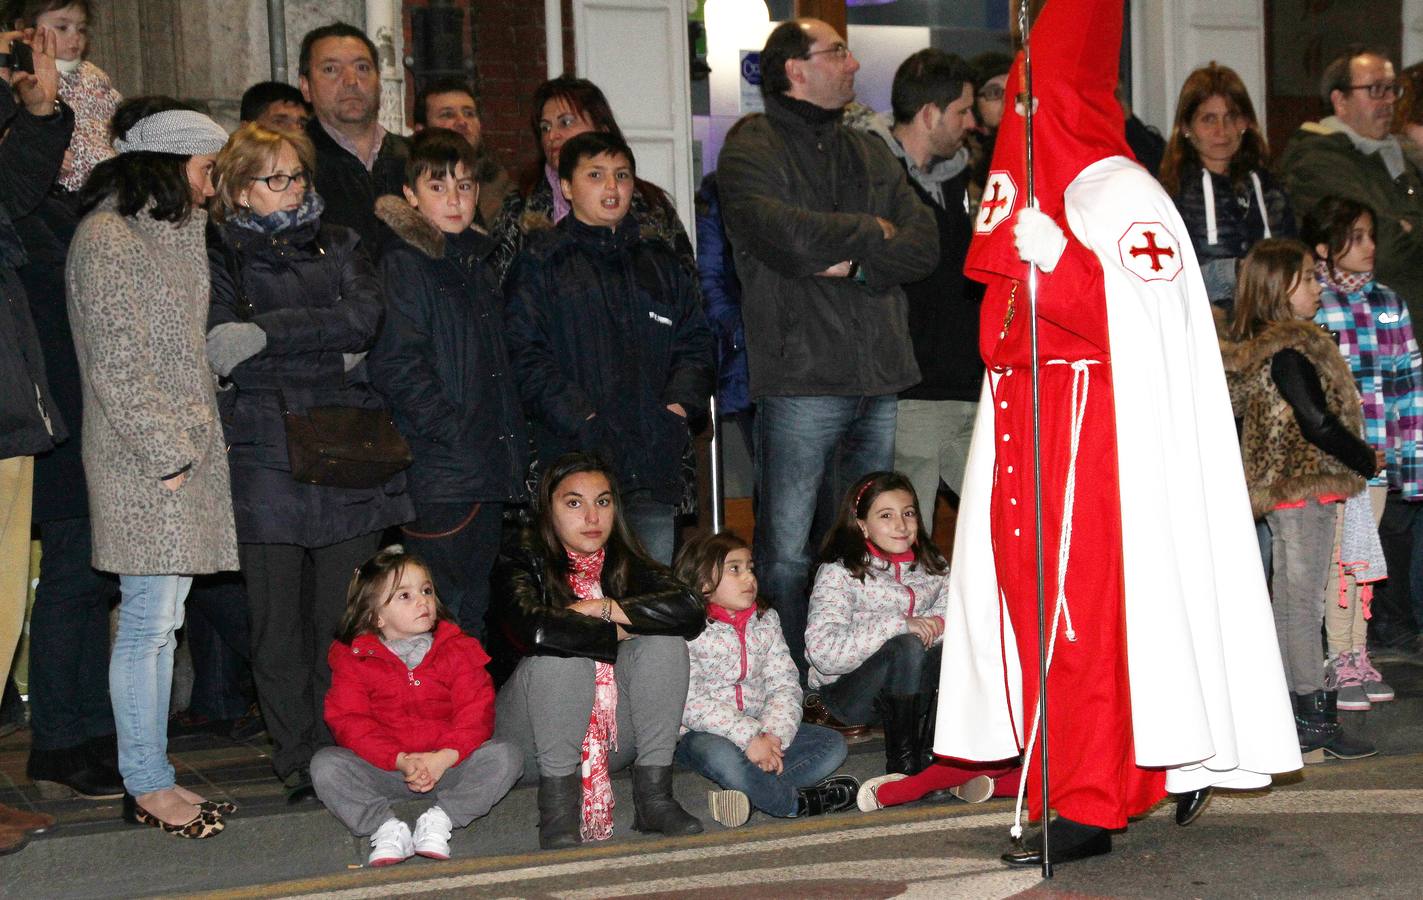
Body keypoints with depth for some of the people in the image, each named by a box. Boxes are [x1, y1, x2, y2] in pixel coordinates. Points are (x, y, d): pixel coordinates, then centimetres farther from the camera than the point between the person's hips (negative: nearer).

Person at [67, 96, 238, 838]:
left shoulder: (172, 233, 18)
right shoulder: (106, 240, -11)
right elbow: (115, 366, -16)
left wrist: (188, 448, 12)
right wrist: (165, 454, -15)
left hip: (185, 455, 9)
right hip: (141, 465, -9)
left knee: (163, 621, 10)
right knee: (149, 621, -5)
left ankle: (154, 775, 16)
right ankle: (145, 784, 2)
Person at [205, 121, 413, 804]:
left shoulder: (337, 245, 18)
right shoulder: (218, 256, 9)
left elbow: (367, 316, -2)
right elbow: (226, 352, -7)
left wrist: (267, 332, -11)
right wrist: (333, 355, -11)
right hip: (266, 457, -2)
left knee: (345, 614, 0)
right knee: (279, 622, -2)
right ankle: (297, 760, 5)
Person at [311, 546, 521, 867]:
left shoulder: (457, 650, 0)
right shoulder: (353, 659, -2)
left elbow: (476, 711, -8)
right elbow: (349, 721, -11)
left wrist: (444, 757, -26)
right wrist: (400, 761, -25)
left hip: (448, 762, 1)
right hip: (383, 766, 0)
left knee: (504, 757, -23)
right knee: (325, 765, -24)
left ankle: (440, 818, -26)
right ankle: (386, 827, -30)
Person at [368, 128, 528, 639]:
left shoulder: (478, 264, 20)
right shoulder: (403, 262, -6)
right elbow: (395, 365, -16)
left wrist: (513, 451, 14)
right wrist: (455, 433, -19)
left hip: (488, 473, 8)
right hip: (437, 475, -8)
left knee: (475, 615, 12)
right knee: (443, 621, -8)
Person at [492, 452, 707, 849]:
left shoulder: (624, 564, 4)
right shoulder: (521, 562, -9)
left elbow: (690, 612, -15)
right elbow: (535, 629, -31)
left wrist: (600, 608, -17)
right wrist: (617, 631, -16)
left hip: (614, 736, 4)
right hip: (532, 741, -4)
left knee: (664, 643, -17)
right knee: (561, 656, -30)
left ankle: (653, 791, -19)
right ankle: (557, 802, -27)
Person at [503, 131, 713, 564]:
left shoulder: (660, 263, 20)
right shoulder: (541, 263, 4)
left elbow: (695, 342, 18)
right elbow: (524, 352, -5)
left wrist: (681, 401, 0)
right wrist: (575, 415, -14)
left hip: (654, 461, 5)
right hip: (576, 456, -4)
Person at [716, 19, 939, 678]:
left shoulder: (869, 153, 19)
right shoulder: (752, 151, 0)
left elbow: (923, 244, 7)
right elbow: (787, 237, -19)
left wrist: (856, 265, -10)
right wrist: (869, 232, -4)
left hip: (878, 378, 6)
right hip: (801, 379, -6)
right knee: (788, 554, -4)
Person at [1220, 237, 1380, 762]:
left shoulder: (1255, 348, 11)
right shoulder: (1291, 350, -17)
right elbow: (1317, 422, -19)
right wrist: (1367, 460, -5)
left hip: (1282, 490, 10)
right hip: (1307, 487, -10)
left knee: (1288, 600, 12)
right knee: (1304, 600, -6)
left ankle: (1294, 718, 18)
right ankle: (1315, 720, -1)